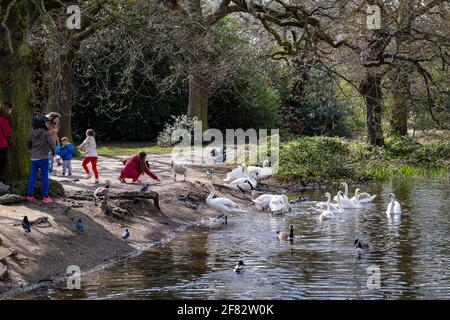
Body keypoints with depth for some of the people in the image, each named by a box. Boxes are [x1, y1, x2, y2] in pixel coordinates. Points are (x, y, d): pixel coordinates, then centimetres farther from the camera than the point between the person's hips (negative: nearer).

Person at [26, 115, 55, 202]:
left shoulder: (33, 133, 6)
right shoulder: (45, 133, -10)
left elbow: (28, 145, 14)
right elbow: (51, 144, -14)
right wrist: (53, 152, 3)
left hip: (34, 158, 5)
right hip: (43, 158, -5)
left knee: (32, 176, 8)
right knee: (45, 177, 1)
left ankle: (29, 195, 6)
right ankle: (45, 196, 1)